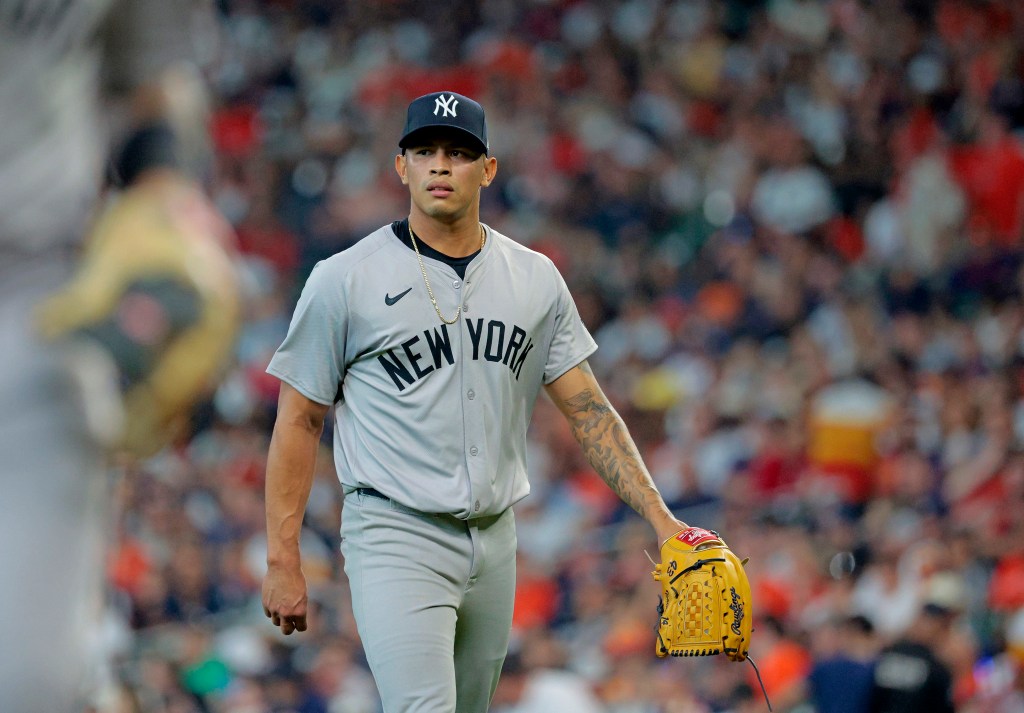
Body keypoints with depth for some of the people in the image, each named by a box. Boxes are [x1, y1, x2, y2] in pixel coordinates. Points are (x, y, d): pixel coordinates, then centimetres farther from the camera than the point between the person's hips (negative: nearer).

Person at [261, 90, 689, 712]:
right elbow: (299, 421, -1)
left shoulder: (536, 279, 8)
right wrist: (284, 561, -5)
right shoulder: (345, 280, -4)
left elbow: (589, 410, 10)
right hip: (396, 537, -5)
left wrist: (659, 518, 0)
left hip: (495, 539, 5)